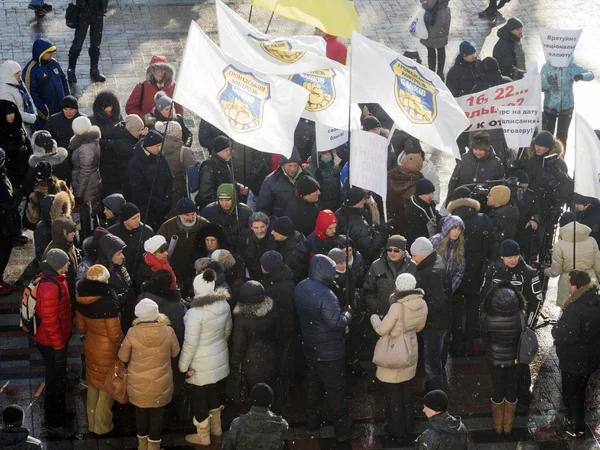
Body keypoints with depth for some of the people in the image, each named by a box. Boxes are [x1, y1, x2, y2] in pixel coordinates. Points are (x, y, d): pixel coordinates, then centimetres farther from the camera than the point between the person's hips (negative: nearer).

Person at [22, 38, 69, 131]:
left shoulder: (54, 63, 5)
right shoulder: (31, 70, -17)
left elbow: (63, 80, 17)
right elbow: (31, 93, -18)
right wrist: (43, 110, -18)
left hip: (61, 109, 7)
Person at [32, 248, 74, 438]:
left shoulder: (55, 278, 2)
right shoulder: (50, 287, -31)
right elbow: (49, 320, -28)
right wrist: (58, 346, -21)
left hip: (57, 338, 10)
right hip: (52, 342, -10)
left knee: (57, 378, 25)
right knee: (57, 381, 4)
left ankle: (55, 412, 43)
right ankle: (54, 422, 18)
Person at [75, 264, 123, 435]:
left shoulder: (82, 300, -9)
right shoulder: (108, 304, -30)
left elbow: (80, 326, 5)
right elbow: (114, 334, -23)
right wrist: (121, 345, -3)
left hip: (90, 346, 6)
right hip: (107, 350, -6)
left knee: (93, 384, 22)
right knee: (106, 386, 13)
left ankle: (92, 422, 36)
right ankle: (102, 426, 26)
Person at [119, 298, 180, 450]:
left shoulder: (132, 333, -19)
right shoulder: (168, 332, -17)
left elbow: (123, 357, -5)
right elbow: (175, 352, 2)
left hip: (138, 384, 0)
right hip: (160, 384, 0)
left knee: (141, 412, 20)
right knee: (157, 414, 15)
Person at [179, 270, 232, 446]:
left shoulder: (195, 312, -28)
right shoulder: (224, 304, -8)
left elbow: (190, 344, -23)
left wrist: (183, 366, -11)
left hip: (201, 364, -7)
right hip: (219, 357, 7)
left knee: (199, 397, 13)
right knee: (213, 391, 27)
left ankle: (203, 436, 28)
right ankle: (216, 427, 45)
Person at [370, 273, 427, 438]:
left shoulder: (397, 307, -29)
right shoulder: (422, 304, -9)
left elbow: (381, 330, -20)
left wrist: (374, 317, -1)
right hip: (410, 351, 6)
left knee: (393, 391, 11)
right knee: (406, 388, 22)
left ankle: (396, 428, 22)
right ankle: (408, 425, 34)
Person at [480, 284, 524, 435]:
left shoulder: (489, 319, -27)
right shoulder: (520, 318, -25)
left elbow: (484, 338, -9)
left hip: (495, 359, 0)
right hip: (514, 360, 0)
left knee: (497, 390, 18)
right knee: (511, 390, 19)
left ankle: (498, 426, 33)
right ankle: (508, 426, 34)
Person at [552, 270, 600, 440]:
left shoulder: (574, 310, -32)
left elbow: (565, 336, -36)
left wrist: (556, 329, -16)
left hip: (574, 362, -8)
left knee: (571, 395, 11)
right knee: (579, 393, 25)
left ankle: (575, 429, 24)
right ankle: (576, 421, 41)